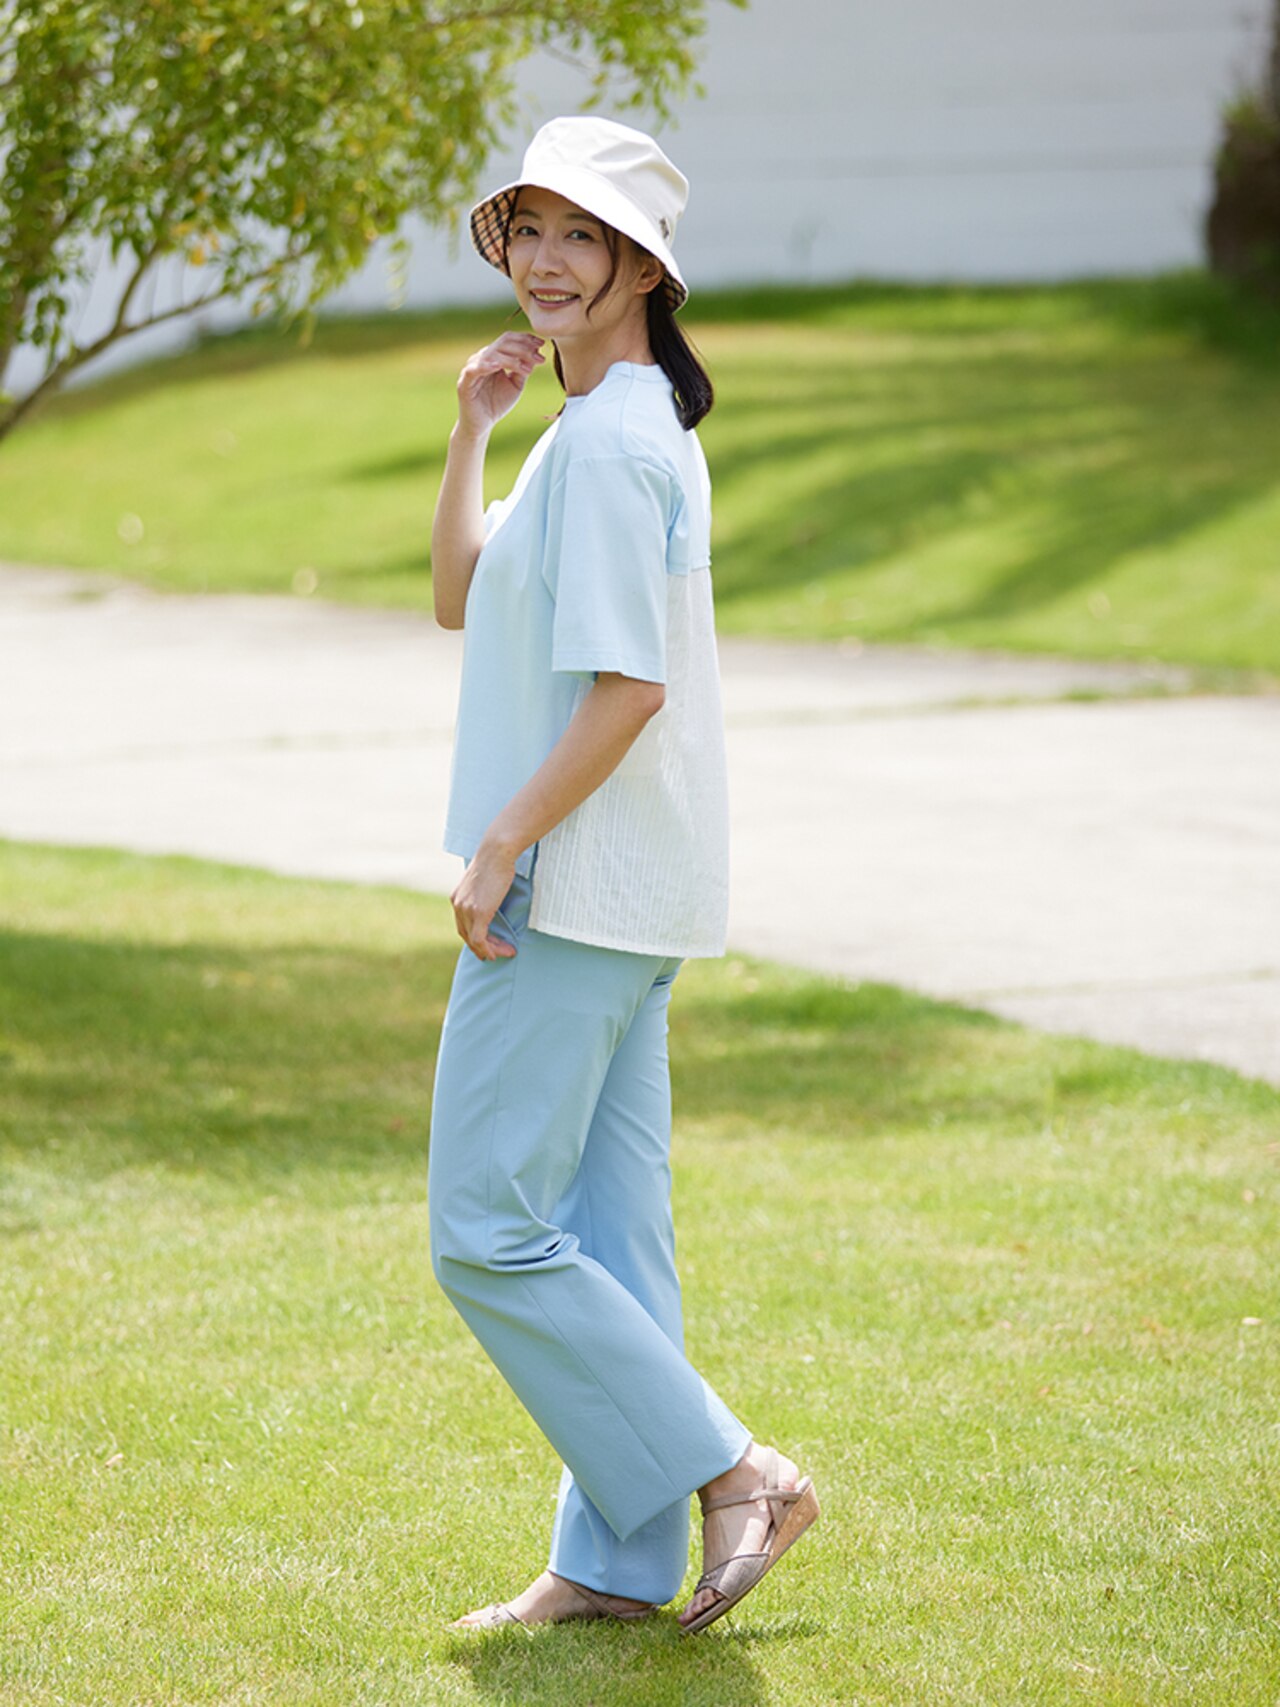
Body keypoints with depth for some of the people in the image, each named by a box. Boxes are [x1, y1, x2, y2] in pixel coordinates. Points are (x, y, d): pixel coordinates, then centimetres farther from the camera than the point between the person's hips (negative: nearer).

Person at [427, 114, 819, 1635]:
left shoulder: (610, 442, -17)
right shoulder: (619, 429, 16)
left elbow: (626, 686, -23)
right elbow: (462, 600, 21)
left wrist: (498, 851, -18)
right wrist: (470, 430, 10)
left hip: (572, 888, -10)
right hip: (618, 897, 10)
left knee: (486, 1232, -7)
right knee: (603, 1234, 11)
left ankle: (730, 1473, -4)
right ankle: (617, 1564, 15)